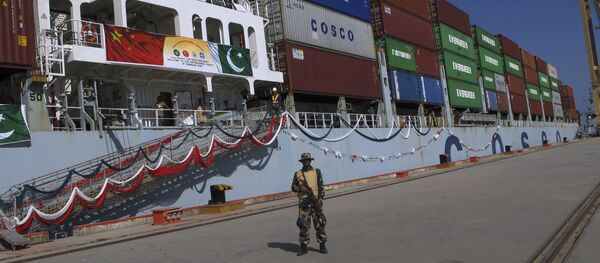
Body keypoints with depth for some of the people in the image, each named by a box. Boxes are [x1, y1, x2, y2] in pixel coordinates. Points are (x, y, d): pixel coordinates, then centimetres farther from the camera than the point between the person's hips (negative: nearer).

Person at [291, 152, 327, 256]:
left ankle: (322, 245, 12)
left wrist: (320, 199, -8)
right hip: (303, 203, 1)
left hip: (316, 201, -1)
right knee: (303, 224, 0)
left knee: (320, 223, 2)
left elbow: (321, 187, 1)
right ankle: (303, 246, 8)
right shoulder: (297, 174, 8)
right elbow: (293, 187, 10)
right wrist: (300, 188, -11)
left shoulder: (317, 172, 5)